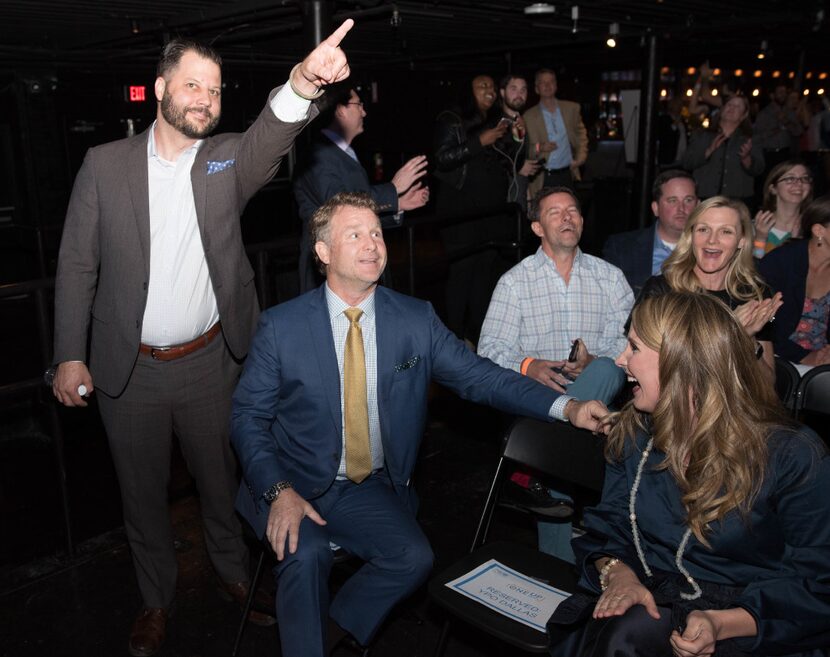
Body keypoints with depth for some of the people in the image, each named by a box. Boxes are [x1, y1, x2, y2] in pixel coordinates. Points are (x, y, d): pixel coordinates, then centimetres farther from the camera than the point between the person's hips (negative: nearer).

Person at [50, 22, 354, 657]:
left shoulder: (230, 159, -2)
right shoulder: (105, 163, -3)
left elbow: (272, 134, -24)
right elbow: (77, 265, -1)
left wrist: (305, 81, -45)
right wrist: (70, 356, -5)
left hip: (211, 362, 0)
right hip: (128, 369, 0)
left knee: (223, 480, 17)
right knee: (143, 492, 17)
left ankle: (235, 574, 44)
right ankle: (157, 598, 41)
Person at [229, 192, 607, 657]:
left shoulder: (417, 321, -2)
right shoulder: (281, 326, -7)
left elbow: (480, 376, -6)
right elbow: (248, 417, -4)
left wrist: (567, 407, -19)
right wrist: (279, 491, -19)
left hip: (374, 489, 2)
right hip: (296, 484, -2)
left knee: (414, 557, -19)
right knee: (307, 554, -28)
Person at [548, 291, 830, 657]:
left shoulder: (793, 456, -12)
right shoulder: (633, 434, 4)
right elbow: (606, 525, 9)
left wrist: (720, 624, -24)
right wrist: (616, 572, -14)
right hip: (649, 598, 4)